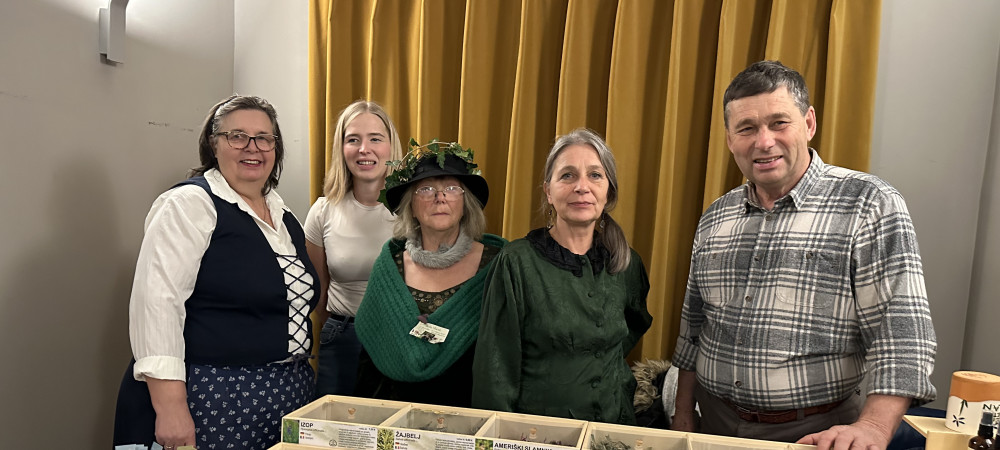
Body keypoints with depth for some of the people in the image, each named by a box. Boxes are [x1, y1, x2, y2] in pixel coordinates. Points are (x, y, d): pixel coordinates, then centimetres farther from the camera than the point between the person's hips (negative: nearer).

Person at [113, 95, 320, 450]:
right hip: (207, 400, -7)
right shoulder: (191, 203, -10)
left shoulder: (285, 218, 11)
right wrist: (169, 406, -24)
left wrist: (300, 378, 15)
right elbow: (157, 301, -19)